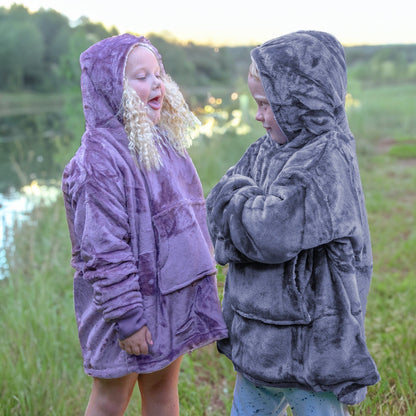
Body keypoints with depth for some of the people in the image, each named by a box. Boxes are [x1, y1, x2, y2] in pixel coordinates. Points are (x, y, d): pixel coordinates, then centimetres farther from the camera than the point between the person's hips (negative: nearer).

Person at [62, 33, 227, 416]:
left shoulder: (162, 141, 7)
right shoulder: (99, 157, -20)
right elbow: (105, 248, -21)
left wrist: (201, 273, 19)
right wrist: (126, 318, -20)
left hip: (173, 292, 8)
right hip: (125, 300, -7)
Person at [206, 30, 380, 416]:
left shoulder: (327, 160, -21)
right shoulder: (267, 151, 6)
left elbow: (273, 236, -27)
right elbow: (218, 206, 4)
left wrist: (238, 197, -9)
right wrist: (252, 211, -16)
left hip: (309, 341, -8)